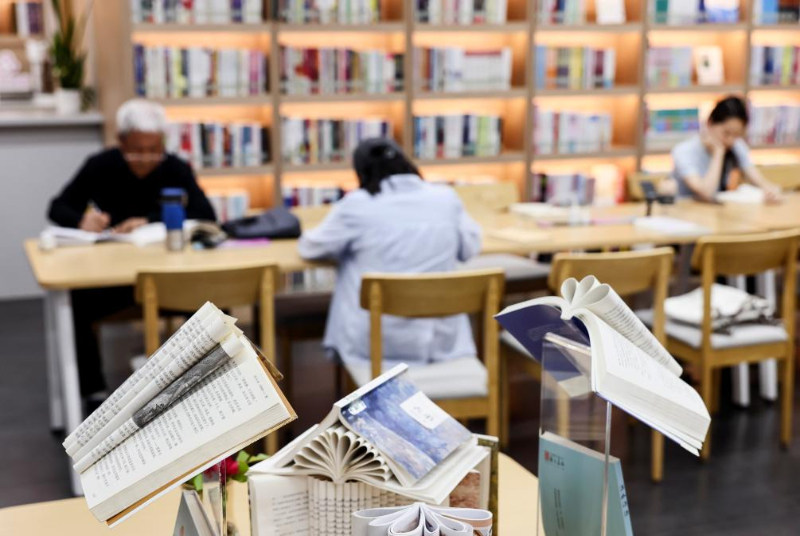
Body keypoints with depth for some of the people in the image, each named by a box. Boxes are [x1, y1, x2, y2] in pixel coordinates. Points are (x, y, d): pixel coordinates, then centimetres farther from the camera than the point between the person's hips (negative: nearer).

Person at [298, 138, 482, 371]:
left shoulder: (356, 204, -6)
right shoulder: (447, 197, 2)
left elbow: (310, 247, 9)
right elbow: (471, 247, 16)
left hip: (373, 342, -3)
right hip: (440, 340, 3)